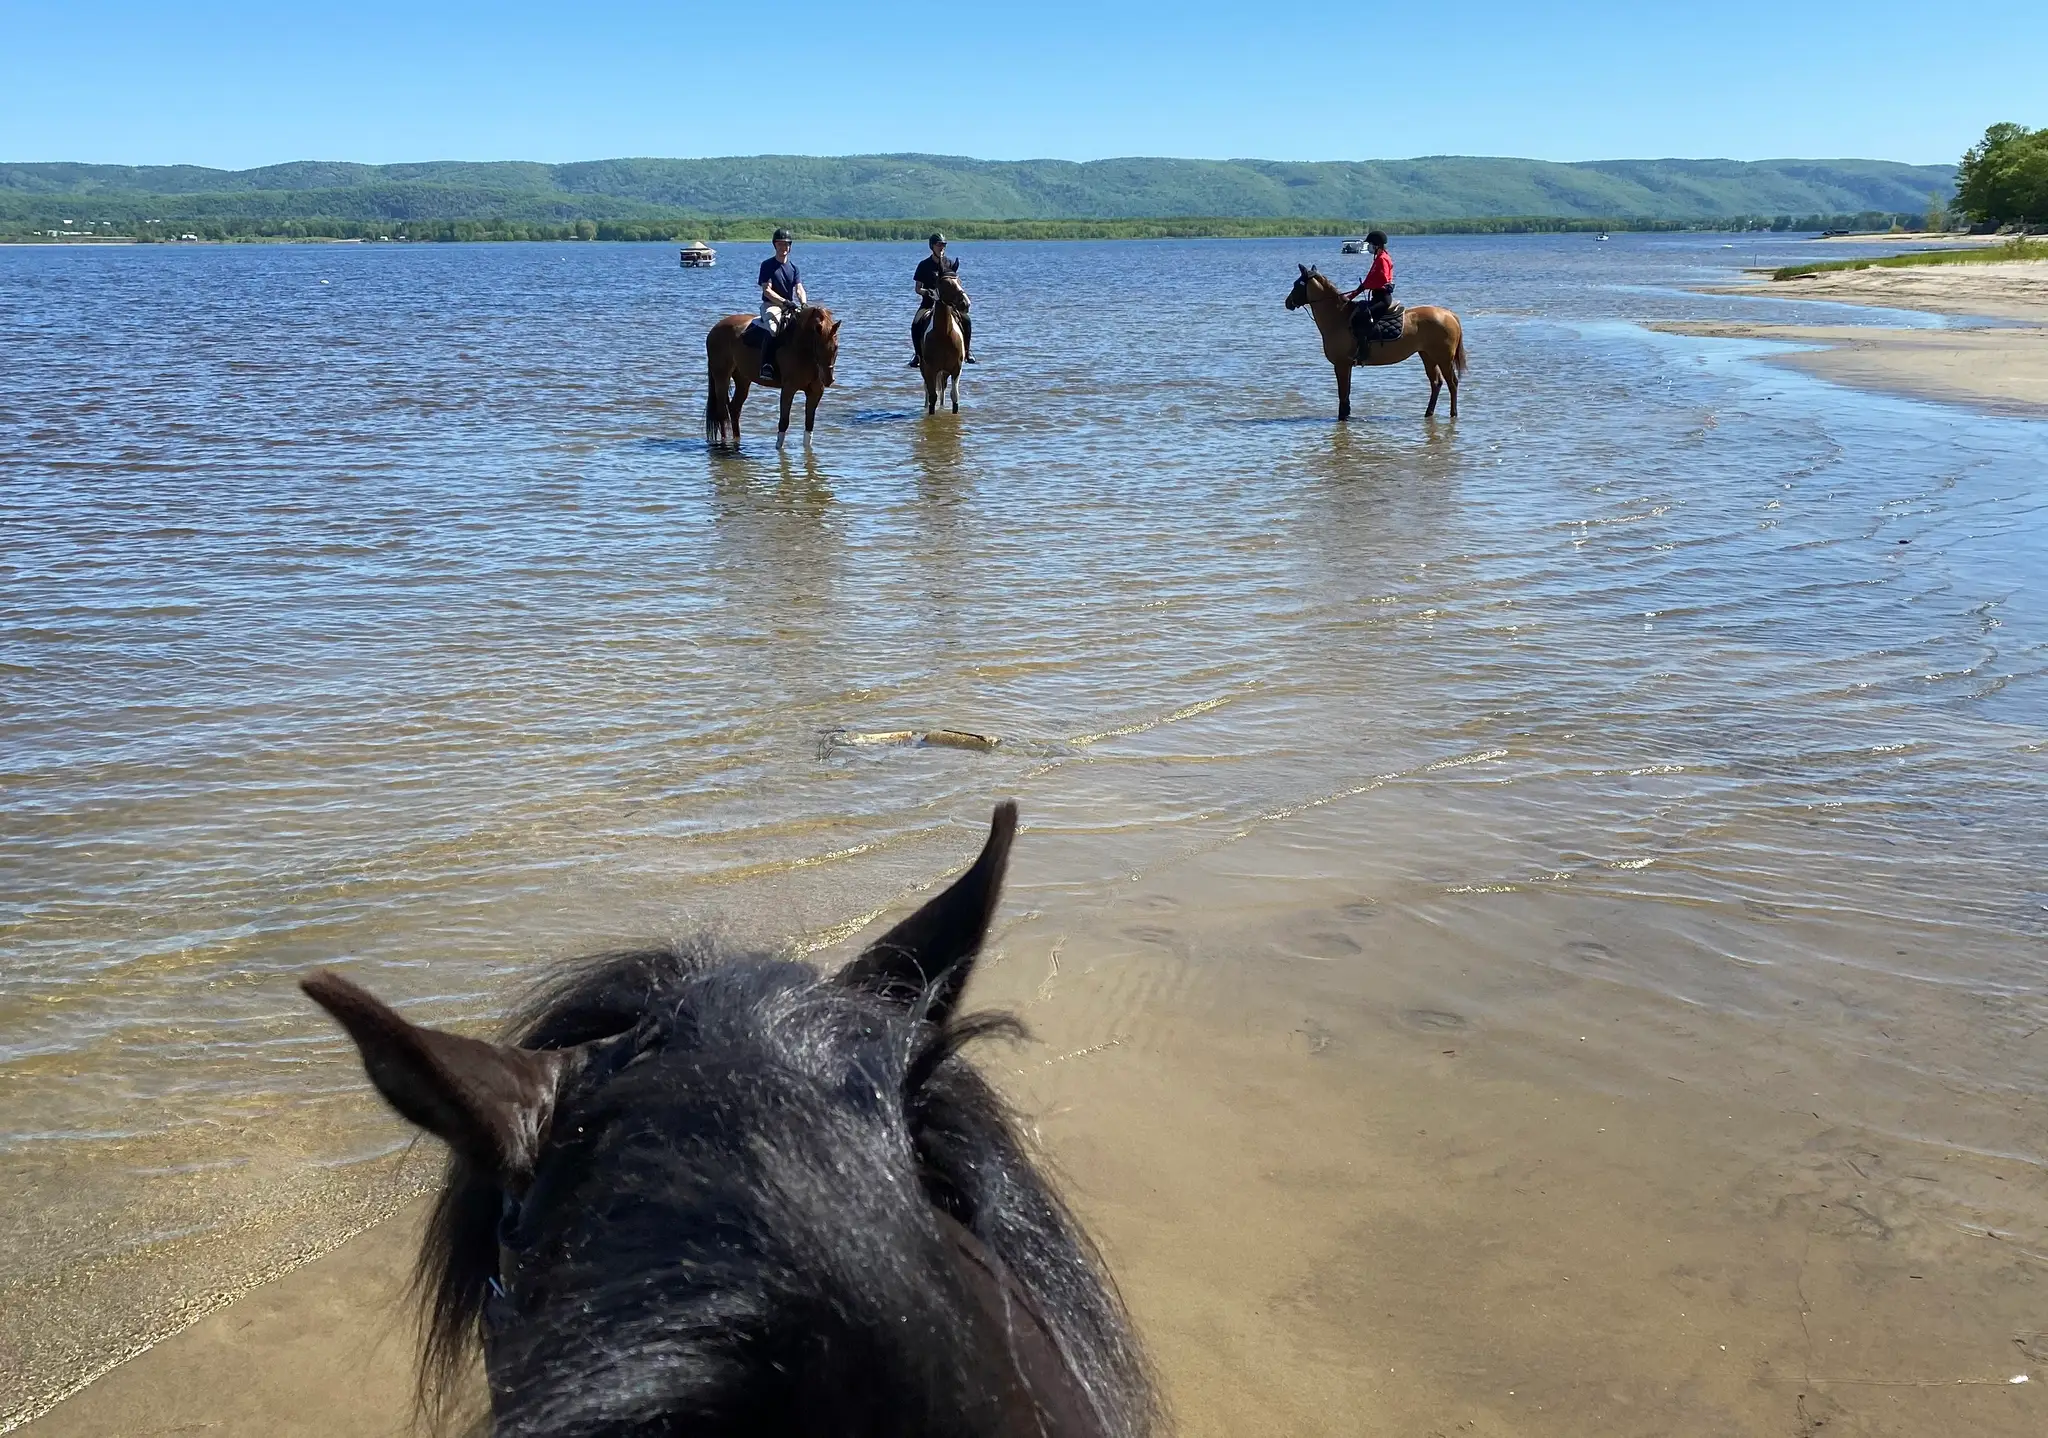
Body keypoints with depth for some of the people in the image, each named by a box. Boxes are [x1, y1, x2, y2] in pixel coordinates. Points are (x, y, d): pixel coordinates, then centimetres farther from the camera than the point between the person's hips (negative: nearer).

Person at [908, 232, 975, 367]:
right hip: (929, 302, -1)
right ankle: (918, 356, -15)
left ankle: (967, 351, -7)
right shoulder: (924, 265, 1)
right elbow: (918, 288, -1)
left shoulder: (950, 264, 7)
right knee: (916, 324, -27)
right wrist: (926, 292, -22)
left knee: (966, 319, -21)